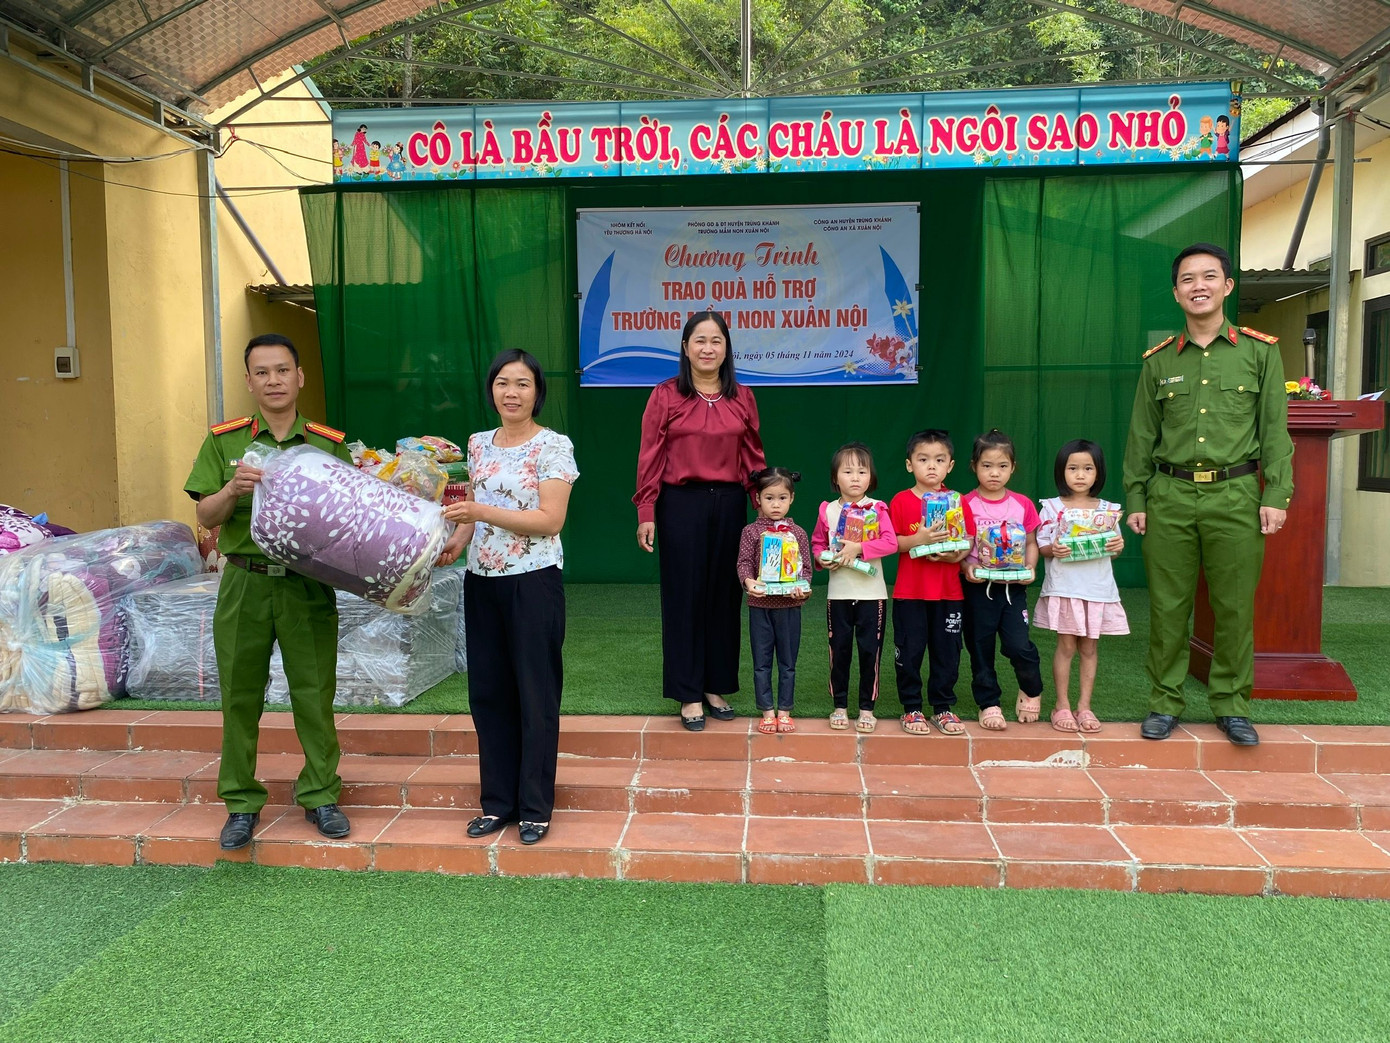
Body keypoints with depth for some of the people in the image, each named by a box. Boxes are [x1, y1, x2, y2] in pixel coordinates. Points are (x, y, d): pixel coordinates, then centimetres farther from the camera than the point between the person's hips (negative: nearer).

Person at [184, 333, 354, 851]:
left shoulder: (329, 444, 4)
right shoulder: (224, 440, 4)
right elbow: (205, 516, 1)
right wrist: (233, 489, -17)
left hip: (309, 587, 0)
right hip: (245, 584, 1)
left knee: (315, 694, 5)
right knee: (240, 696, 7)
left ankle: (320, 795, 20)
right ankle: (241, 803, 22)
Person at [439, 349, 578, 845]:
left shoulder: (553, 446, -8)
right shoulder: (479, 444, 11)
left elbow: (551, 521, -16)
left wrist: (483, 513, -23)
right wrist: (456, 542, 0)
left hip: (533, 584, -6)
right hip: (482, 582, 6)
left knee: (535, 694, 3)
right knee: (487, 691, 11)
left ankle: (534, 807, 17)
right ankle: (497, 801, 25)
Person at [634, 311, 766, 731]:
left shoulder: (742, 398, 8)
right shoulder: (665, 396, -1)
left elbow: (753, 458, 8)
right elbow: (650, 458, -3)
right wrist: (646, 514, -7)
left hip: (729, 504, 3)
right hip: (681, 504, -3)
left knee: (724, 595, 9)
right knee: (684, 597, 2)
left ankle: (717, 687, 22)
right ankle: (689, 694, 12)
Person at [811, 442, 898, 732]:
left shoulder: (877, 509, -4)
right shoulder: (828, 510, 3)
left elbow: (891, 542, -15)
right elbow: (816, 544, 11)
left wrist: (858, 548, -23)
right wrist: (823, 558, -9)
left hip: (872, 593, -2)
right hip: (838, 593, 2)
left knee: (870, 650, 4)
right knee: (839, 650, 8)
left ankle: (867, 708, 17)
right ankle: (840, 706, 20)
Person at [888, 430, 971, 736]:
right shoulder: (901, 501, -1)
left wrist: (956, 554, -15)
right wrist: (918, 539, -21)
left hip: (949, 591, 2)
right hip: (910, 591, -2)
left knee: (947, 650, 9)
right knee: (909, 650, 4)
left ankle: (943, 707, 23)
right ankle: (911, 708, 17)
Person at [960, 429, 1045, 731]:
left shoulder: (1022, 505, 4)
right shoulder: (966, 504, -4)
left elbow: (1032, 544, 10)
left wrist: (1029, 567, -7)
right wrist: (967, 566, -19)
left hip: (1013, 586, 1)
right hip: (978, 587, -1)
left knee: (1019, 645, -8)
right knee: (981, 648, 7)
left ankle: (1031, 691, 21)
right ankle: (988, 704, 22)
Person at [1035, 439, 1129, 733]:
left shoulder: (1108, 510, 9)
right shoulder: (1052, 507, 0)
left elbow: (1113, 545, 14)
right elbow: (1040, 546, 0)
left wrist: (1119, 545, -7)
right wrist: (1053, 549, -20)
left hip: (1098, 587, 3)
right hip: (1064, 586, -3)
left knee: (1090, 646, 7)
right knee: (1066, 645, 0)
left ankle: (1084, 706, 15)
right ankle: (1062, 706, 9)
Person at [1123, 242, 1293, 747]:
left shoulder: (1261, 351, 6)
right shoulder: (1158, 360, 10)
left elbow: (1275, 430, 4)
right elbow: (1141, 436, 11)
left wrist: (1276, 495, -4)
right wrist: (1135, 499, 6)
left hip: (1235, 495, -1)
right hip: (1170, 496, 1)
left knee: (1234, 607, 4)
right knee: (1167, 606, 4)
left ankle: (1231, 705, 19)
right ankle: (1165, 703, 16)